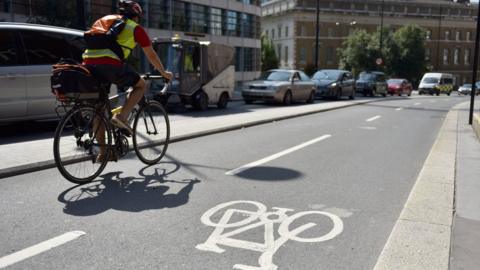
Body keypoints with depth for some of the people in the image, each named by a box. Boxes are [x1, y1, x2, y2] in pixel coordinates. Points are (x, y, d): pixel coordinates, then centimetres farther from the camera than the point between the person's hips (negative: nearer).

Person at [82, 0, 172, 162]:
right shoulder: (135, 28, 17)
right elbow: (151, 55, 21)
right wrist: (164, 73, 35)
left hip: (88, 63, 6)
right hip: (111, 64, -6)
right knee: (141, 85, 18)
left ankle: (102, 152, 17)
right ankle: (121, 117, -2)